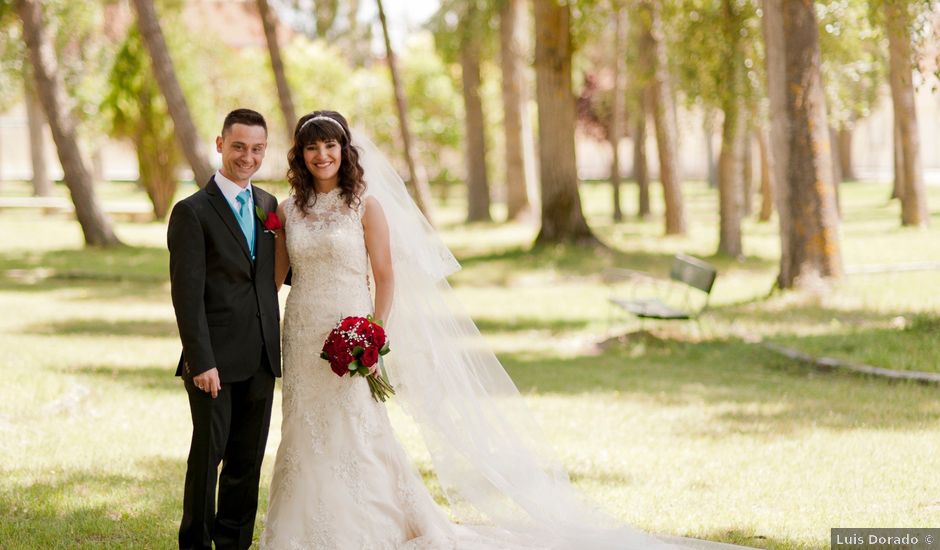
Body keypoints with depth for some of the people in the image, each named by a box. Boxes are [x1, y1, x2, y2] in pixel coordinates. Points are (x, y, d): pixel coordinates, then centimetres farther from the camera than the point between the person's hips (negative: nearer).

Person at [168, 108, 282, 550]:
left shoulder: (269, 206, 13)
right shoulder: (193, 211, -6)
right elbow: (187, 294, -11)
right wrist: (201, 361, -17)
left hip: (260, 359, 6)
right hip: (215, 360, -5)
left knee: (248, 459, 10)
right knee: (208, 454, 0)